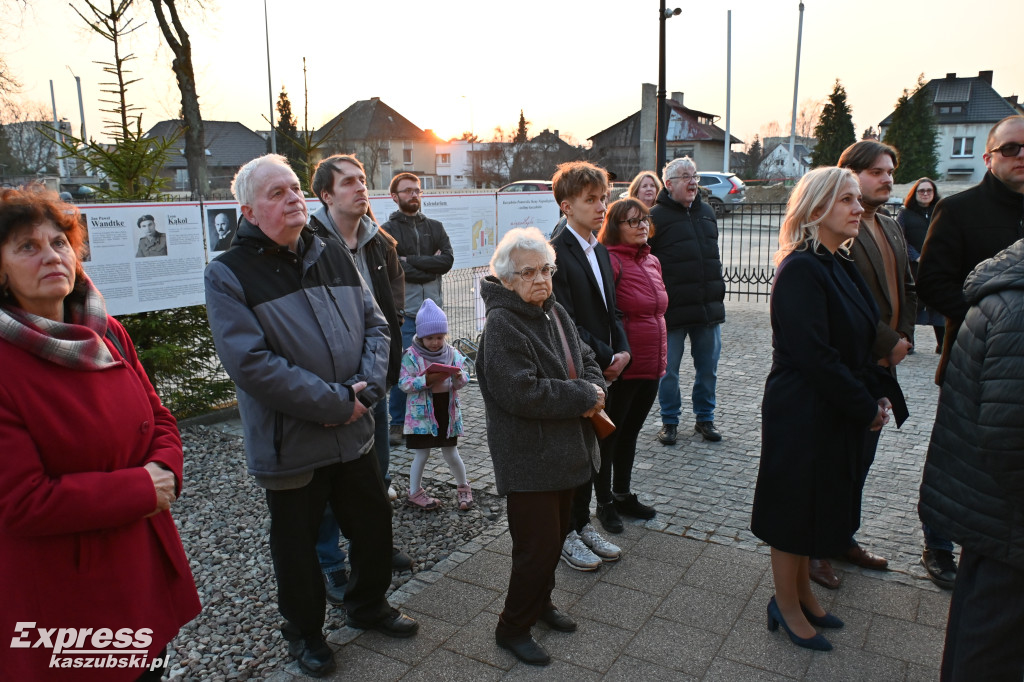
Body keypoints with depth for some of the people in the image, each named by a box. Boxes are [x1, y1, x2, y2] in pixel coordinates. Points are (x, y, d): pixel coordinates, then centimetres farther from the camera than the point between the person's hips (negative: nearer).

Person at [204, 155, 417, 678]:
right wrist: (336, 403, -21)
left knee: (374, 524, 19)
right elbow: (252, 363, -21)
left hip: (353, 433, 5)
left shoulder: (333, 256, 4)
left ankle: (367, 605, 46)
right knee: (297, 546, 14)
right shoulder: (229, 275, -12)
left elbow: (375, 324, 4)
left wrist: (367, 387, -13)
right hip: (289, 445, -5)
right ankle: (304, 632, 40)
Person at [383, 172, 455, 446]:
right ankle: (398, 423, 11)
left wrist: (411, 261, -9)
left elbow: (448, 259, -2)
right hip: (404, 311, -4)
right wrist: (430, 267, -7)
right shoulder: (388, 231, 2)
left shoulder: (435, 227, 15)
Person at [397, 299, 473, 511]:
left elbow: (463, 381, 0)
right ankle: (415, 493, 24)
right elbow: (403, 383, -13)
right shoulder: (411, 356, -8)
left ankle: (463, 487, 32)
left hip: (447, 411, 2)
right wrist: (426, 380, -26)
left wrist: (458, 376, -23)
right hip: (422, 413, -2)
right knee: (421, 454, 7)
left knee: (451, 453, 12)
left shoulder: (452, 353, 1)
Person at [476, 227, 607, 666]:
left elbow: (585, 359, 16)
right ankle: (513, 628, 19)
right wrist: (583, 397, -18)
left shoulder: (555, 313, 8)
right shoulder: (502, 324, -19)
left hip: (565, 450, 8)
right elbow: (522, 393, -27)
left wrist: (594, 390, -7)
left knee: (556, 533, 20)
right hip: (528, 459, -8)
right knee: (538, 543, -1)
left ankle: (540, 602, 42)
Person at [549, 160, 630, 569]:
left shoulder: (600, 251, 12)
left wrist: (622, 352, 0)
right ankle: (564, 534, 21)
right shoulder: (555, 253, -16)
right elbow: (565, 323, -20)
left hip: (602, 370, 8)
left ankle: (583, 524, 32)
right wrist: (606, 358, -15)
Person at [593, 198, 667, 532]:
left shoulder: (651, 261, 10)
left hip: (651, 366, 8)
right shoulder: (610, 260, -16)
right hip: (622, 367, -8)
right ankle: (605, 502, 23)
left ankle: (622, 494, 36)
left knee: (630, 432, 20)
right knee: (609, 434, 7)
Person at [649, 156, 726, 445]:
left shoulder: (707, 212, 13)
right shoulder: (656, 216, -7)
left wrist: (718, 291, 18)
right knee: (668, 369, 5)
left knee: (708, 367, 12)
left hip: (708, 308, 6)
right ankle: (669, 421, 21)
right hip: (673, 309, -5)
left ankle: (705, 418, 28)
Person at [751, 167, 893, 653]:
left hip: (838, 412, 9)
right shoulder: (800, 269, -19)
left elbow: (858, 343, 13)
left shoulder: (841, 266, 9)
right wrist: (866, 408, -15)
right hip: (802, 412, -9)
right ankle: (787, 607, 24)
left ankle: (802, 594, 37)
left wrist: (873, 398, 1)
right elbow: (814, 355, -23)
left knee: (817, 505, 19)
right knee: (795, 507, 6)